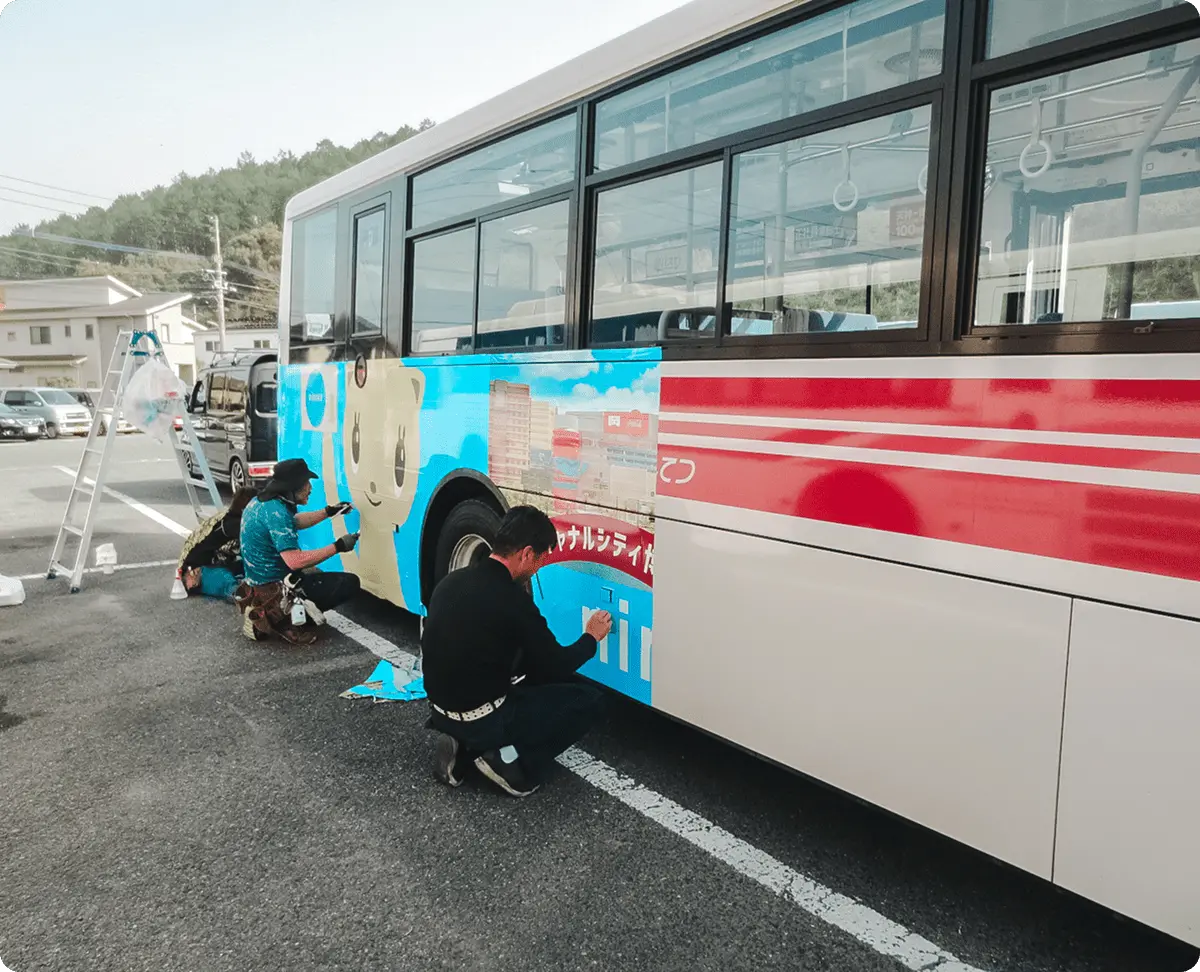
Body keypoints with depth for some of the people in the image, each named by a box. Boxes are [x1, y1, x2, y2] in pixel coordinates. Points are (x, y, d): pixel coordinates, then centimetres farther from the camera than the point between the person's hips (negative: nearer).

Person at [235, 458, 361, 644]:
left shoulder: (261, 501, 5)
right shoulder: (276, 512, -25)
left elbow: (294, 522, 24)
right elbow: (294, 560, -31)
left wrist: (328, 512, 17)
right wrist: (338, 546, -24)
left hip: (257, 581, 10)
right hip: (274, 589, -10)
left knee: (317, 574, 36)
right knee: (349, 584, -11)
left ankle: (264, 615, 16)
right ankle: (288, 619, -10)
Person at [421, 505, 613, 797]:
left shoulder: (451, 581, 1)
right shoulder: (512, 600, -21)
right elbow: (556, 667, -8)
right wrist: (591, 637, 9)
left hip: (442, 711, 8)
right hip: (482, 719, -7)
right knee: (588, 698, 3)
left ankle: (464, 747, 13)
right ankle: (509, 760, -3)